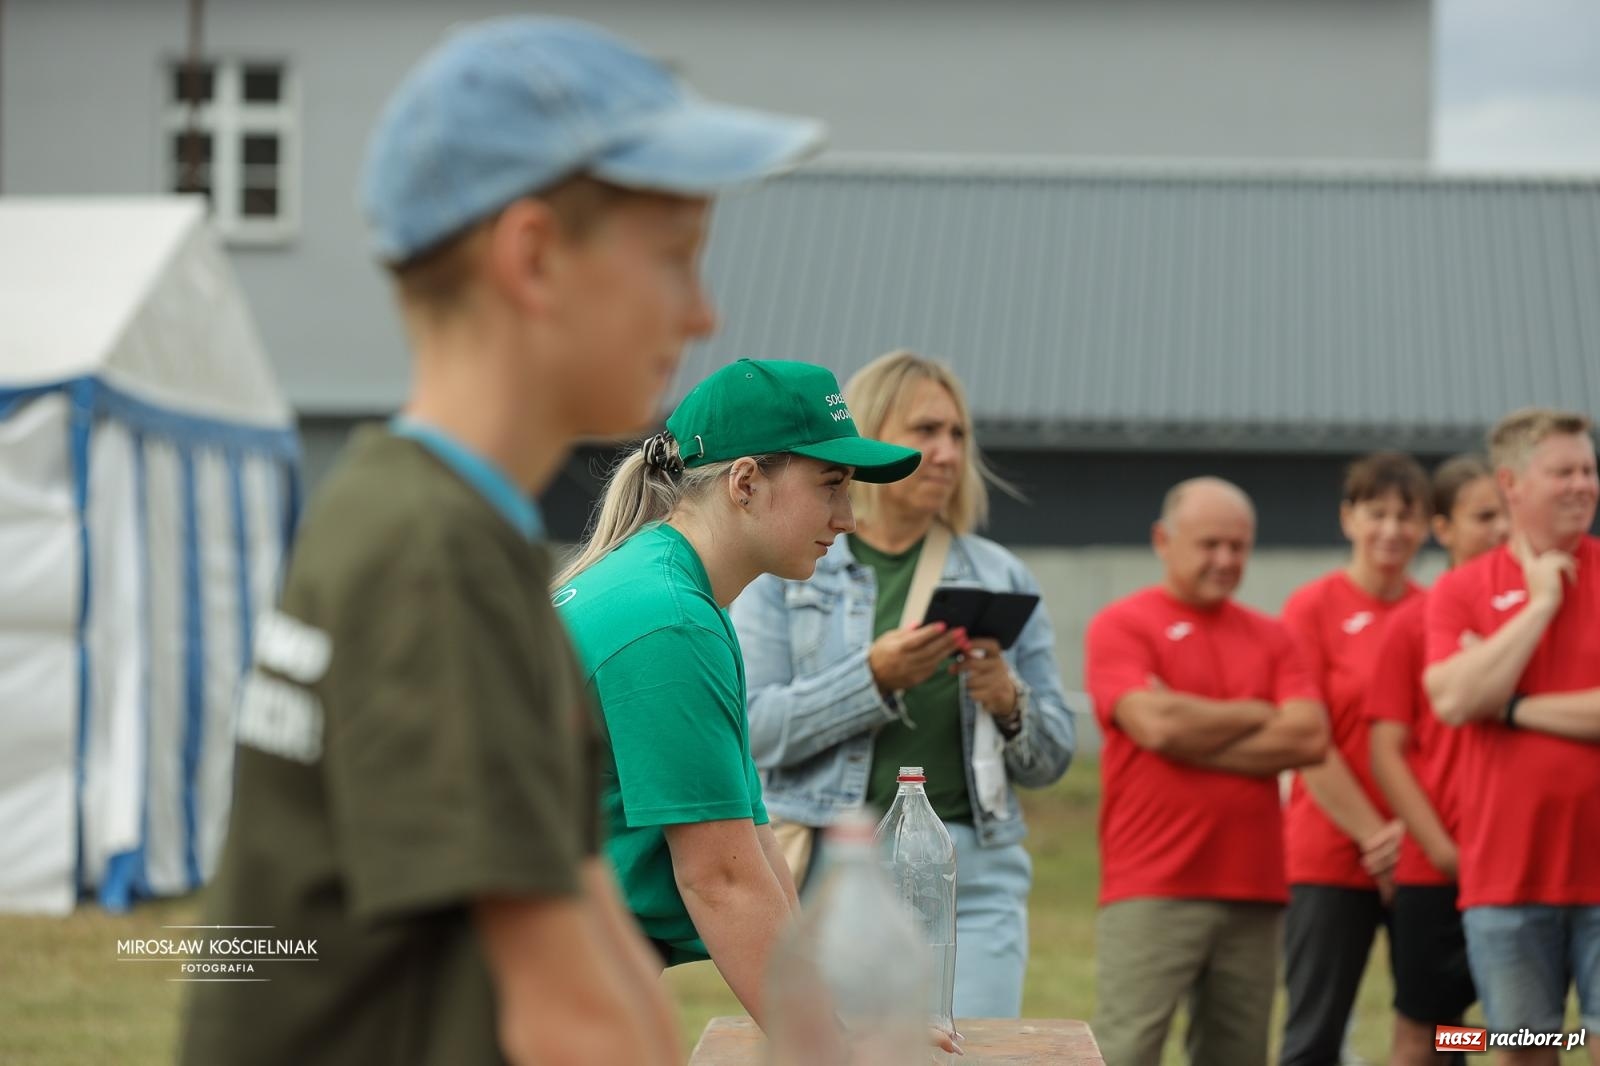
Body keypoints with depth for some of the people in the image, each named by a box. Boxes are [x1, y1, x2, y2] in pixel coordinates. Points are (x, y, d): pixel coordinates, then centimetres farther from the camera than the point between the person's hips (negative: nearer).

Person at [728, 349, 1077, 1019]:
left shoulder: (1002, 579, 13)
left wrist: (1009, 705, -8)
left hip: (973, 882, 2)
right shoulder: (786, 567, 6)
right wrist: (874, 678, -17)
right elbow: (751, 729, -5)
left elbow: (1052, 757, 14)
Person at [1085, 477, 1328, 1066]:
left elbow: (1309, 737, -1)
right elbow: (1155, 724, -15)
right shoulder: (1121, 626, 1)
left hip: (1254, 890, 5)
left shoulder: (1271, 637, 14)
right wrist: (1257, 715, 0)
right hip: (1151, 890, -5)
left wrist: (1195, 735, -8)